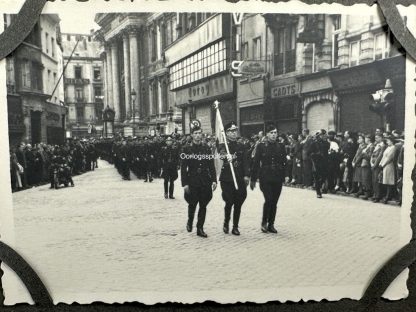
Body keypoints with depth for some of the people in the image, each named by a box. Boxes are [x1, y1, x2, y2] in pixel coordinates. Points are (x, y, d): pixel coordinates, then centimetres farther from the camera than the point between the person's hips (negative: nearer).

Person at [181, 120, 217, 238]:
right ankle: (190, 222, 33)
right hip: (192, 182, -2)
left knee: (203, 206, 5)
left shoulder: (207, 148, 8)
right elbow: (183, 168, -4)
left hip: (205, 182, 3)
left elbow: (211, 166, 7)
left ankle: (200, 228, 15)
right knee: (192, 204, 5)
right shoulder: (187, 149, -1)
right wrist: (184, 183, -10)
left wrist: (214, 180, 0)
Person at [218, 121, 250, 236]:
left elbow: (246, 161, 4)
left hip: (240, 179, 3)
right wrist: (226, 157, -45)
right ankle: (226, 223, 19)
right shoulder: (222, 146, 2)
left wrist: (246, 175, -9)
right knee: (229, 202, -5)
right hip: (227, 179, -3)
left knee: (238, 203, 4)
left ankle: (235, 227, 17)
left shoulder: (242, 146, 12)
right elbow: (222, 154, -21)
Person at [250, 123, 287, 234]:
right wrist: (253, 179, -3)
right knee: (268, 200, -13)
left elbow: (284, 163, 9)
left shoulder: (280, 147, 7)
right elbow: (255, 163, -2)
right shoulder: (261, 146, -2)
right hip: (265, 178, -3)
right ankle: (264, 223, 7)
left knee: (274, 202, 6)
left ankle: (271, 224, 19)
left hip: (277, 179, 3)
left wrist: (284, 177, 1)